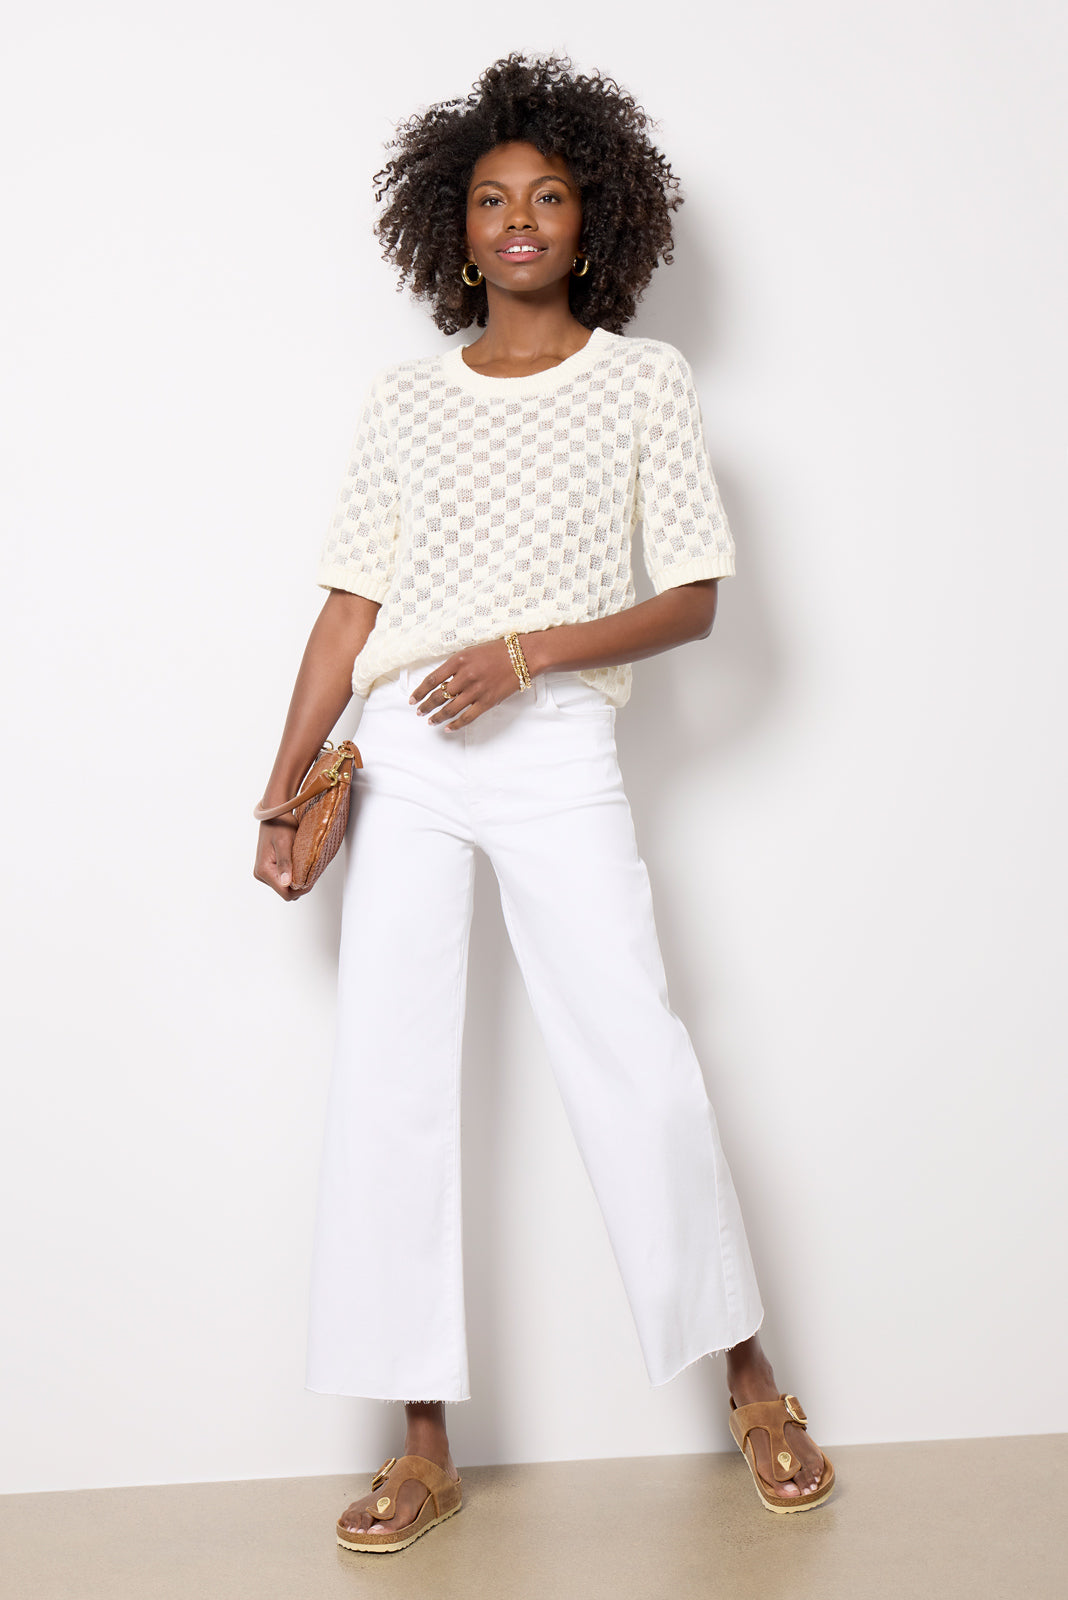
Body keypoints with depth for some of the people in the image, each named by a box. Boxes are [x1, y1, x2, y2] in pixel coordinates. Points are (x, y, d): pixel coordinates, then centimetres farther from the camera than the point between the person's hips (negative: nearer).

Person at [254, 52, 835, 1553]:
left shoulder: (644, 381, 7)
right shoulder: (403, 399, 12)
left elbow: (693, 598, 2)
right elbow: (352, 604, 10)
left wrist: (530, 650, -12)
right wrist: (283, 788, 7)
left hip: (555, 753, -2)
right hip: (401, 759, 3)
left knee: (640, 1063, -4)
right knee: (388, 1081, -1)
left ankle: (749, 1377, 18)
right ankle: (425, 1444, 10)